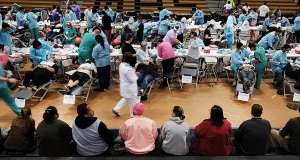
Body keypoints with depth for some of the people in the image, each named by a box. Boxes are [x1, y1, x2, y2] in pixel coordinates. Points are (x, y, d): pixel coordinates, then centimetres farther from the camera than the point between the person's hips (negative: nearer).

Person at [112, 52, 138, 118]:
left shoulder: (121, 65, -6)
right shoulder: (128, 69, -33)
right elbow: (132, 80, -24)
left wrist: (133, 73, 5)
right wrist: (136, 76, -6)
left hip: (124, 85, 8)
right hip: (129, 87, -8)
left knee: (125, 99, 29)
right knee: (132, 101, 13)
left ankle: (116, 109, 30)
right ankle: (133, 114, 31)